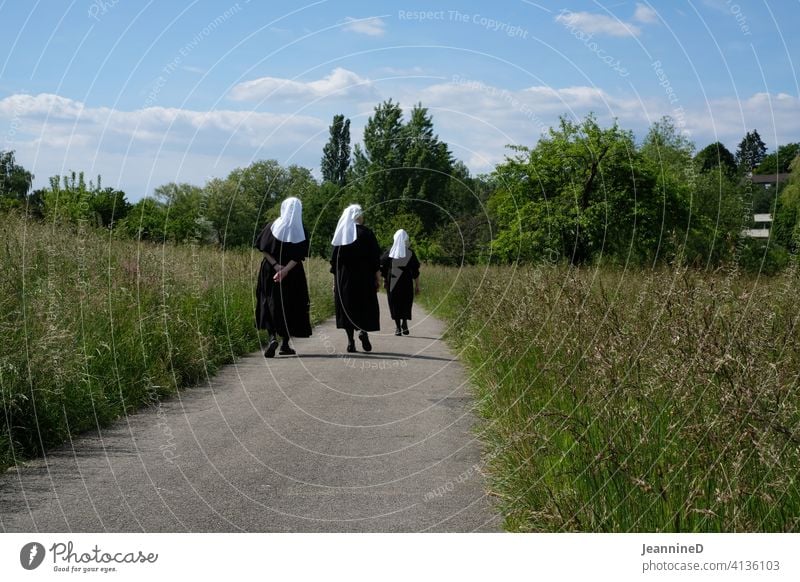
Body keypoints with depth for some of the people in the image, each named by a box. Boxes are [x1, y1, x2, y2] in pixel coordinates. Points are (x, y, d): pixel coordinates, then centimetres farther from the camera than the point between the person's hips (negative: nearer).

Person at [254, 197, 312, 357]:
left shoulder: (273, 225, -2)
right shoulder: (301, 231, -2)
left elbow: (263, 247, -8)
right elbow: (299, 255, -12)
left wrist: (275, 265, -11)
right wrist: (286, 269, -16)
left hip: (270, 272, 0)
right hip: (293, 275, 0)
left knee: (270, 304, 5)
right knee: (290, 307, 11)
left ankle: (272, 337, -18)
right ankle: (285, 344, 12)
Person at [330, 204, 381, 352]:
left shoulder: (341, 234, 6)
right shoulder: (366, 233, -4)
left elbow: (334, 258, 7)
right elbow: (375, 255, -7)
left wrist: (335, 279, 12)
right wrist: (378, 276, -2)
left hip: (344, 277, 3)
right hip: (364, 277, -3)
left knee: (347, 306, 6)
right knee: (366, 305, 5)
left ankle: (350, 340, 1)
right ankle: (363, 330, -19)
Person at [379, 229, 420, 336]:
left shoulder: (389, 252, -1)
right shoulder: (410, 253, -2)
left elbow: (383, 267, 1)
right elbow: (415, 271, -1)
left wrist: (384, 280, 12)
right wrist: (417, 285, 5)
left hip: (392, 283, 0)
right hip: (406, 283, 0)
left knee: (395, 304, 6)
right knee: (406, 303, 13)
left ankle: (398, 328, 2)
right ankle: (404, 323, -7)